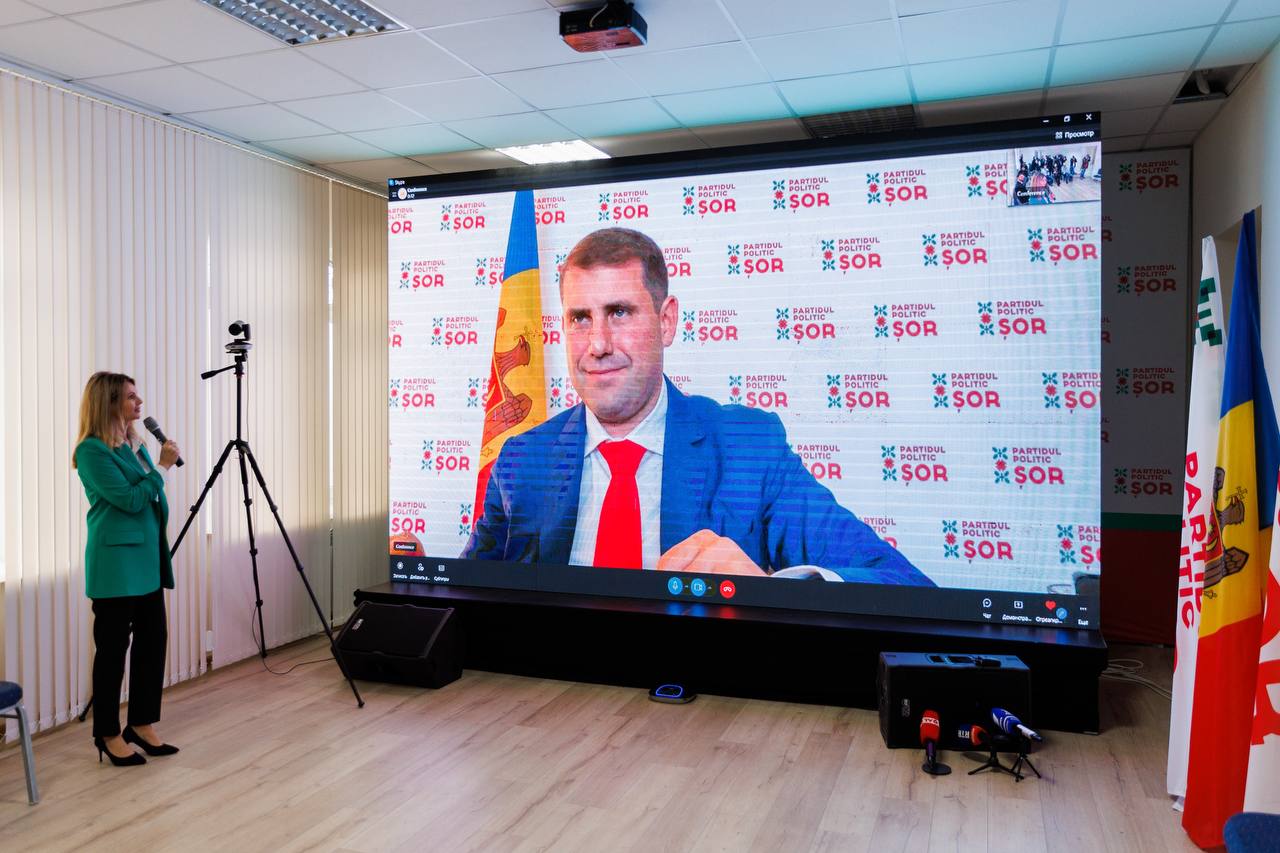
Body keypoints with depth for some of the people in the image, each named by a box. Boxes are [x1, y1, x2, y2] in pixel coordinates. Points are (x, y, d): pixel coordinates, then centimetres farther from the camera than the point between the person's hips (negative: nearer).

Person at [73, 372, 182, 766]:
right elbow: (130, 500, -18)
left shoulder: (135, 444, 12)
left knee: (152, 640, 10)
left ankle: (142, 724, 21)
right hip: (116, 563, -8)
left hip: (147, 560, 8)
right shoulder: (92, 451, -13)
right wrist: (162, 467, -14)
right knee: (113, 648, 1)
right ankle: (109, 734, 14)